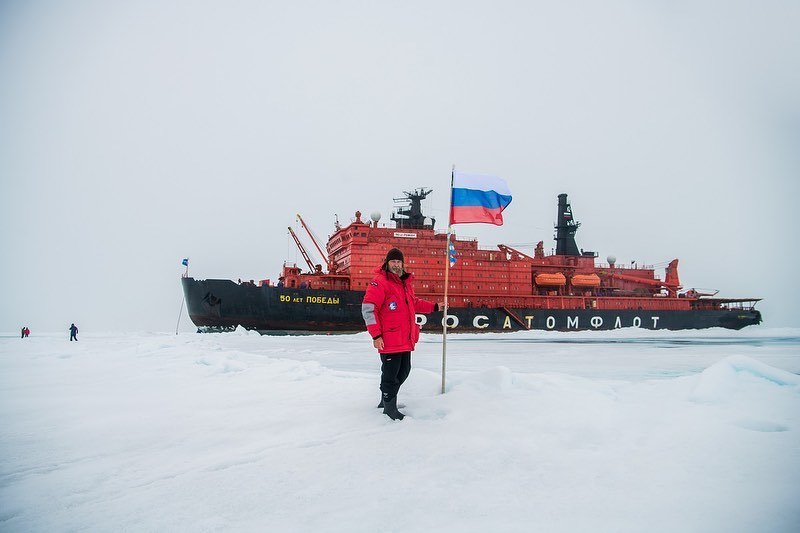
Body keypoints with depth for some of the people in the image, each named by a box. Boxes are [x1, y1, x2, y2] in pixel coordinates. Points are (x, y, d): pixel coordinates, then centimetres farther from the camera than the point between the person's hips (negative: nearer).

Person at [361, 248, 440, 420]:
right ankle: (389, 409, 16)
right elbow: (368, 308, -16)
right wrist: (376, 335, -19)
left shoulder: (406, 283, 14)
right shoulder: (379, 282, -12)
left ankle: (386, 400, 36)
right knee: (391, 374, -1)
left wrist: (434, 307, 24)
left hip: (406, 339, 9)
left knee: (403, 371, 18)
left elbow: (414, 303, 31)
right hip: (389, 340, -9)